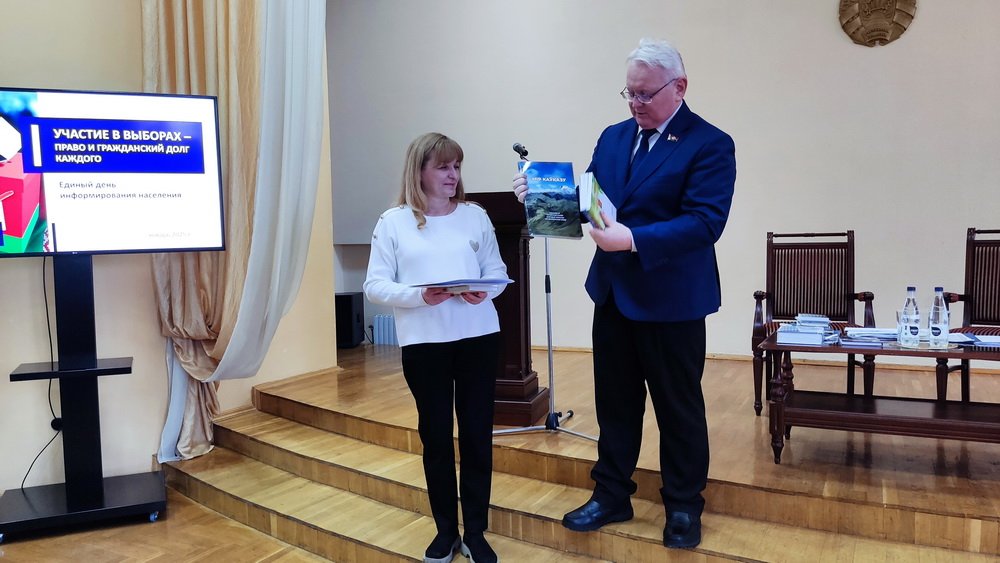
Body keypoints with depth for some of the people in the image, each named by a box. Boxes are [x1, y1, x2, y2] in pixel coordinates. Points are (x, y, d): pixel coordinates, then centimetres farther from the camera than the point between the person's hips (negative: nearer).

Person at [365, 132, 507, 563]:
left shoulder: (475, 215, 7)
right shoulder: (393, 222, 2)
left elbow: (497, 270, 8)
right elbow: (375, 286, -2)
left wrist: (483, 292, -14)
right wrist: (420, 296, -18)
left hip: (479, 337, 1)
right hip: (424, 343, -1)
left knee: (477, 434, 6)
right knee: (435, 435, 9)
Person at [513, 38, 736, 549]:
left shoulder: (710, 144, -11)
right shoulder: (613, 137, 9)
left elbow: (705, 222, -22)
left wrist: (633, 239, -32)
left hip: (671, 300, -6)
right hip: (613, 295, 6)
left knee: (678, 408, 10)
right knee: (615, 401, 16)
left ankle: (684, 508, 29)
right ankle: (611, 496, 32)